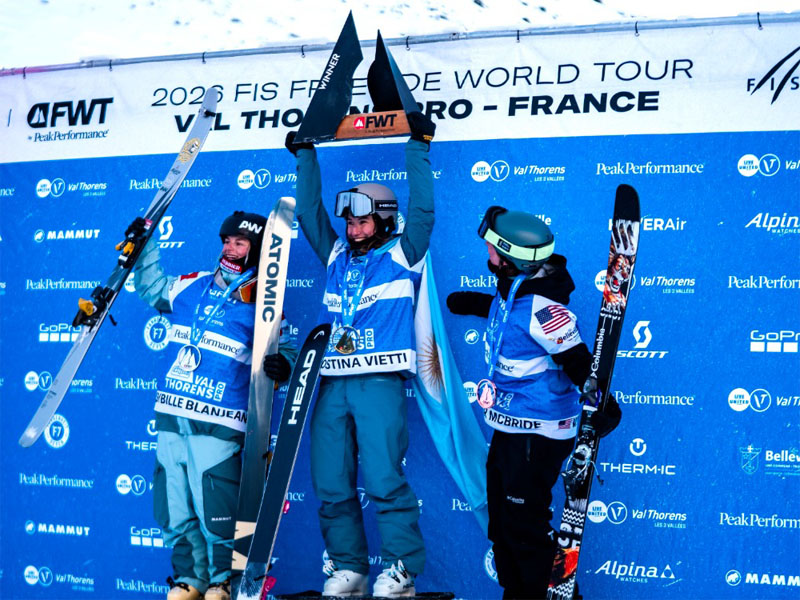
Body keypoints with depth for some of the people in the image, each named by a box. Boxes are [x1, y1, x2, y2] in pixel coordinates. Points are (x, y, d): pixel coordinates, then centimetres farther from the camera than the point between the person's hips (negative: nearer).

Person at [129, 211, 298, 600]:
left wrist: (284, 365, -23)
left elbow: (284, 349, -2)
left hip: (218, 425, -5)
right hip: (171, 417, 5)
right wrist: (143, 247, 23)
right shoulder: (193, 286, 13)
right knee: (175, 510, 10)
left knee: (215, 511, -7)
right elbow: (153, 289, 30)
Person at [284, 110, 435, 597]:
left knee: (384, 479, -12)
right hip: (332, 385, 5)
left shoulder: (402, 256, 8)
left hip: (380, 382, -5)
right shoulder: (337, 257, 21)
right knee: (332, 486, 3)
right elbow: (310, 211, 25)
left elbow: (423, 208, 0)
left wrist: (419, 146, 1)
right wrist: (306, 156, 26)